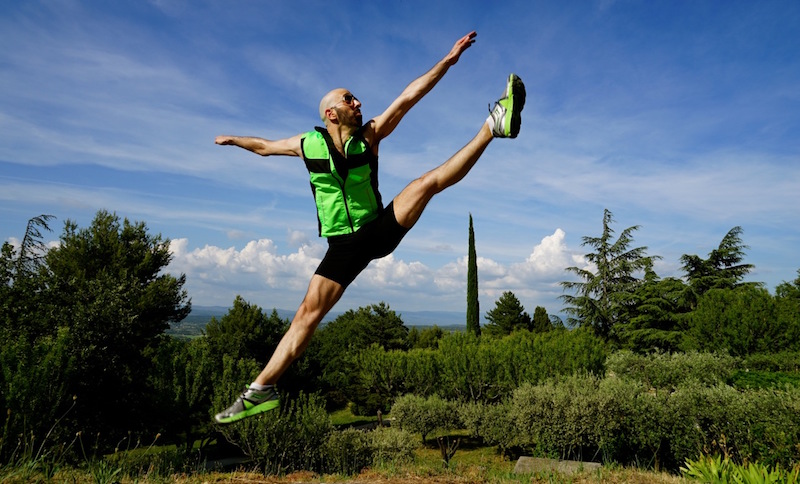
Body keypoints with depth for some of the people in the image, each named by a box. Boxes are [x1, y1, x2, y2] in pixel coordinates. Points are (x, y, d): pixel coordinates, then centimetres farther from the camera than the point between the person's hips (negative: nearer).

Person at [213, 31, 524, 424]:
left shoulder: (369, 135, -3)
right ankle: (261, 390, -1)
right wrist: (234, 140, 28)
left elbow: (408, 97, -10)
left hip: (380, 230, 1)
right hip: (344, 247, 0)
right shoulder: (308, 144, -3)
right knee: (308, 313, -7)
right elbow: (266, 147, 18)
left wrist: (449, 59, -13)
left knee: (427, 182, -17)